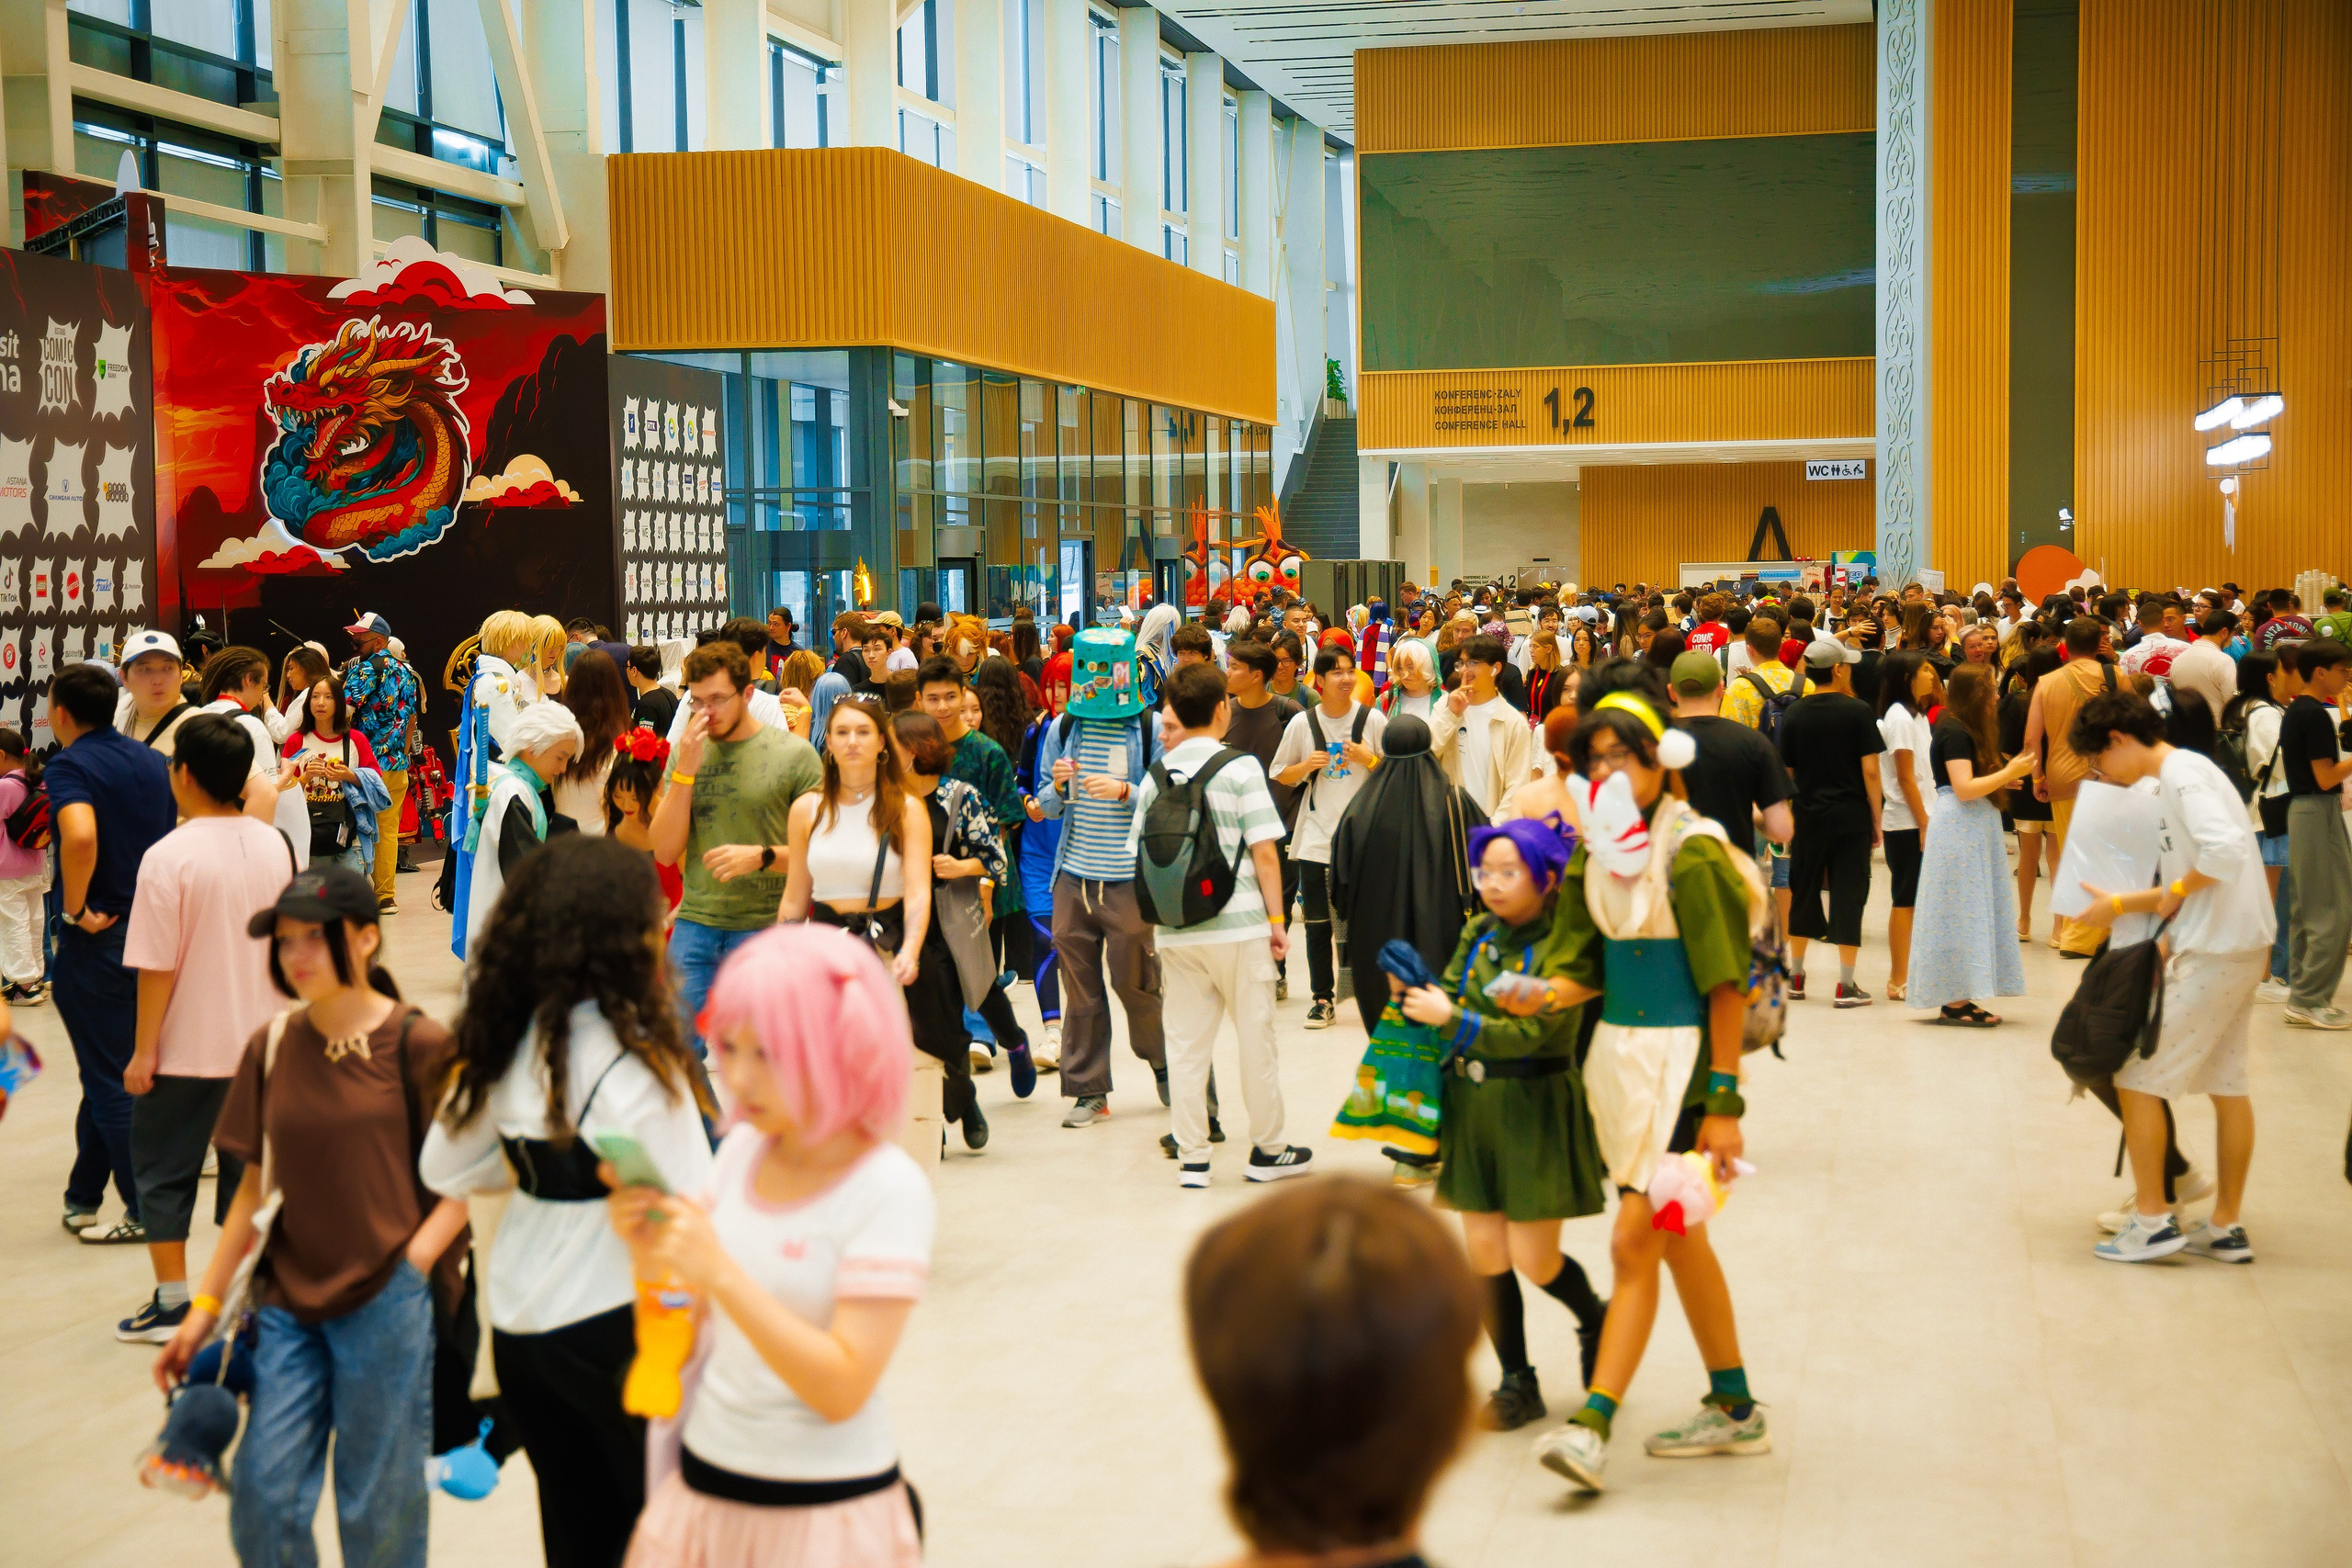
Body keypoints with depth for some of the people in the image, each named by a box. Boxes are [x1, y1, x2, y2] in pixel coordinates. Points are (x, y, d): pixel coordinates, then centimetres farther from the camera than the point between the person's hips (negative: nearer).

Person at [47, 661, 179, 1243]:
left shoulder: (68, 765, -13)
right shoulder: (152, 760, 9)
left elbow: (81, 834, -32)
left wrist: (76, 908, -20)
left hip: (97, 938, -7)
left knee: (110, 1080, 2)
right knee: (110, 1070, 18)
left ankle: (148, 1211, 4)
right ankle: (84, 1196, 27)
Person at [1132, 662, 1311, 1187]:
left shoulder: (1155, 775, 4)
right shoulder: (1240, 768, -7)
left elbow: (1141, 857, 6)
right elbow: (1263, 852, -9)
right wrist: (1276, 918, 0)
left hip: (1175, 932, 3)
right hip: (1238, 926, -3)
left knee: (1186, 1041, 8)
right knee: (1255, 1035, 8)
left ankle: (1191, 1158, 10)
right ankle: (1267, 1150, 18)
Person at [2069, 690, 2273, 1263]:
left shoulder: (2181, 773, -14)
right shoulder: (2186, 771, 16)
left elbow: (2225, 851, -30)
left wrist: (2177, 889, -14)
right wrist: (2119, 903, 15)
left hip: (2212, 953, -10)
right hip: (2242, 949, 10)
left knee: (2138, 1079, -2)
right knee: (2227, 1084, 13)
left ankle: (2153, 1220, 2)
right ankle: (2226, 1228, 20)